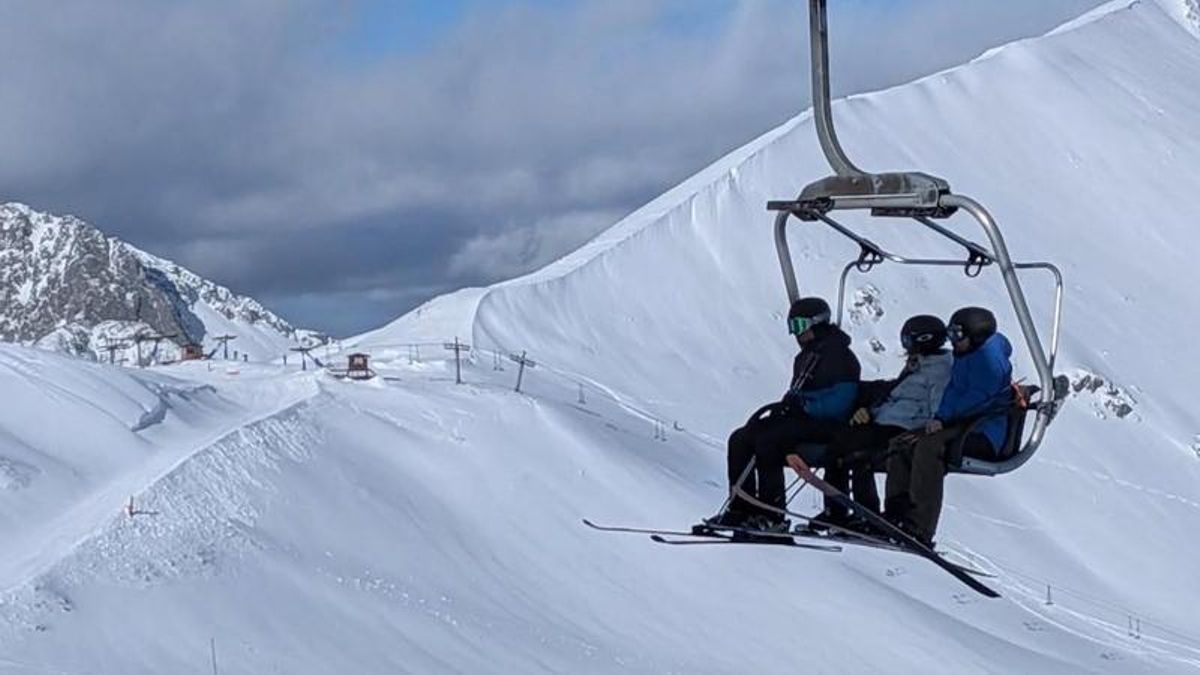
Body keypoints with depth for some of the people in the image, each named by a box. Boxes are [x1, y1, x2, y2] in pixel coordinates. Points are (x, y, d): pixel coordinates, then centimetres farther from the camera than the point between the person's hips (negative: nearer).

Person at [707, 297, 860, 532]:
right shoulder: (805, 357, 20)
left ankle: (772, 516, -26)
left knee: (767, 440, -30)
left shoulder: (837, 355, -10)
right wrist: (785, 405, -2)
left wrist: (800, 405, -22)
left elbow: (838, 403, -19)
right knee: (740, 439, -4)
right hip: (801, 419, 10)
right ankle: (741, 509, -6)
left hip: (823, 426, -10)